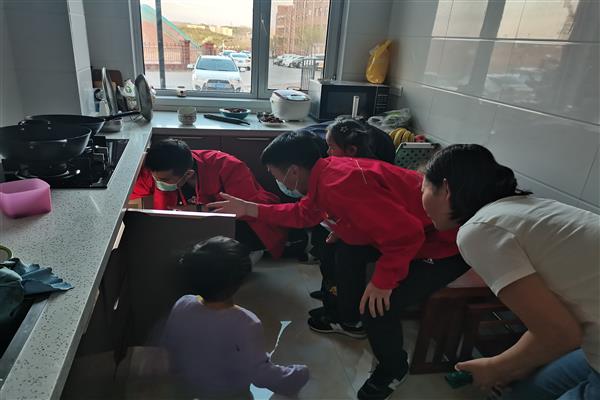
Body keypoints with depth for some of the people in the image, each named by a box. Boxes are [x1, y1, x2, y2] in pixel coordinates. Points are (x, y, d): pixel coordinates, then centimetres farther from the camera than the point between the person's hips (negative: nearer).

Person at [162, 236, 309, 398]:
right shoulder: (245, 324, -38)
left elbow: (169, 343, -5)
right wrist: (299, 375, -16)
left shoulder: (182, 305, -24)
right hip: (230, 391, -4)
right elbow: (261, 374, -32)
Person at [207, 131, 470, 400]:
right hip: (414, 232, 10)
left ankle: (393, 369, 17)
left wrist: (383, 279, -23)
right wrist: (249, 208, 14)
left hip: (444, 243, -9)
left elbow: (405, 233, -34)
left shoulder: (340, 185, -32)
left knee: (376, 306, -15)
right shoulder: (324, 174, -1)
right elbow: (303, 214, 15)